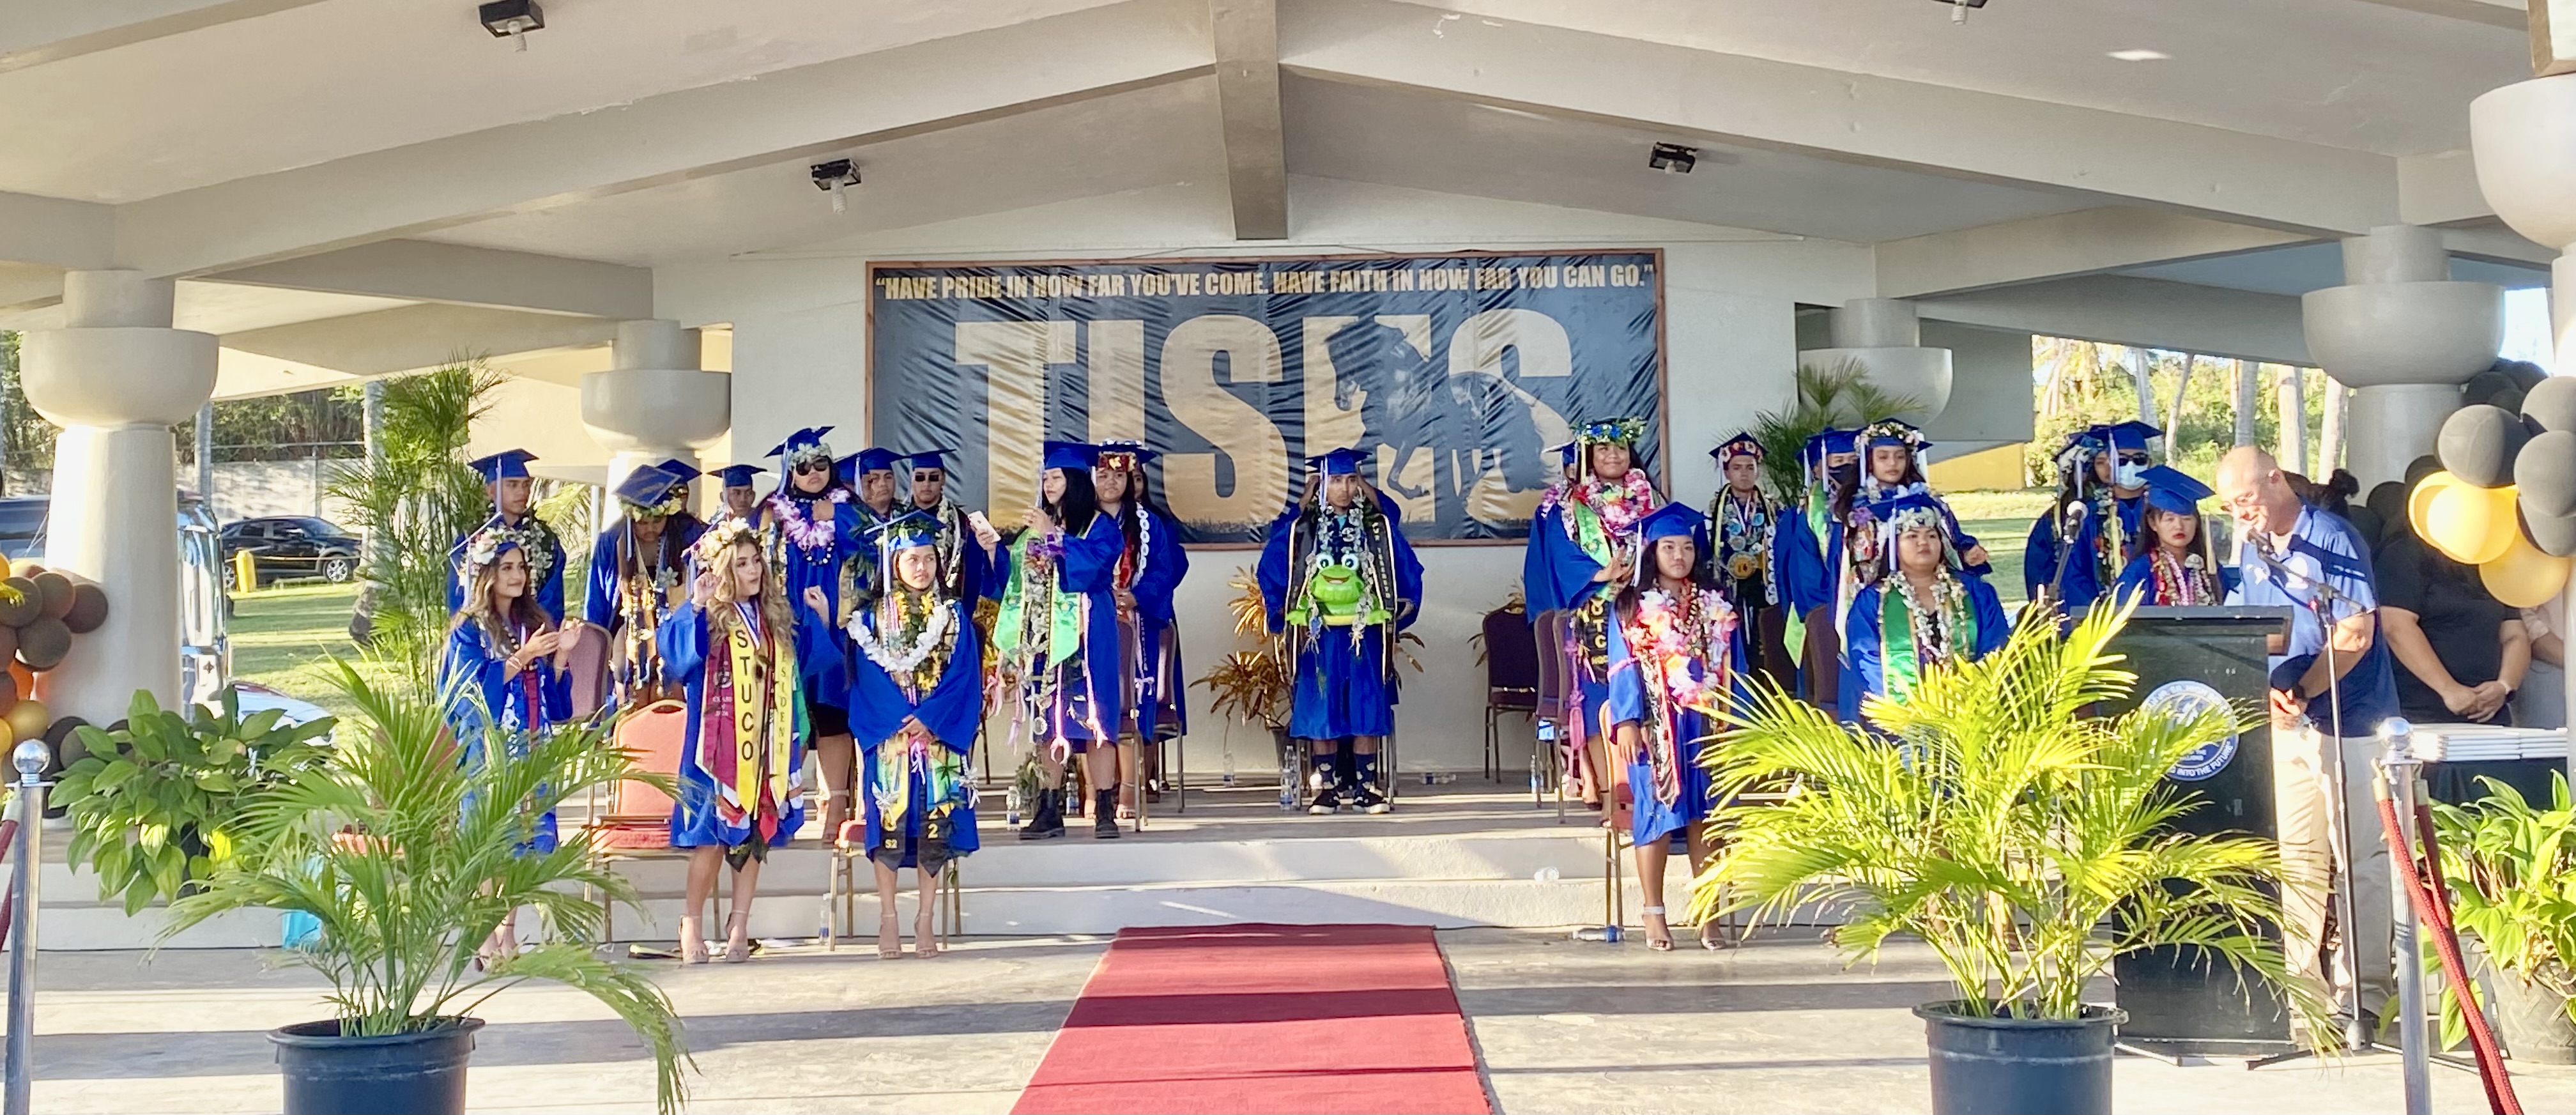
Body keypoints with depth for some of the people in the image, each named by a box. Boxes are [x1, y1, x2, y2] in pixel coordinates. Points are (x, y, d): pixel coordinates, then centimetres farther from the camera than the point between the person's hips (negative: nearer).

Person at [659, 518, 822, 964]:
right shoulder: (705, 616, -4)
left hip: (767, 744, 4)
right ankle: (693, 923, 16)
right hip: (720, 743, -4)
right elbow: (677, 654, -21)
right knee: (712, 834, -1)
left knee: (757, 835, 5)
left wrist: (821, 620, 10)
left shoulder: (778, 617, 11)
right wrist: (696, 609, -30)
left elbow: (807, 666, 20)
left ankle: (739, 926, 15)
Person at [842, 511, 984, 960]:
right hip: (887, 737, -1)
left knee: (934, 827, -1)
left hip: (940, 736, 1)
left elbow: (964, 679, 0)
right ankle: (888, 921, 4)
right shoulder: (873, 617, 6)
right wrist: (902, 720, -14)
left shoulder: (954, 615, 8)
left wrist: (929, 720, -12)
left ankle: (925, 921, 6)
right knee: (888, 824, -4)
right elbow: (867, 679, -1)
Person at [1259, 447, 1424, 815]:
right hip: (1319, 635, 0)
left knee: (1367, 710, 0)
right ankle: (1327, 787, 7)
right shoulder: (1299, 529, 2)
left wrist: (1396, 614, 5)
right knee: (1321, 710, 1)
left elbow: (1408, 570, 10)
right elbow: (1270, 571, 7)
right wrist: (1284, 613, 3)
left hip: (1366, 634, 1)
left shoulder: (1379, 526, 5)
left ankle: (1365, 786, 5)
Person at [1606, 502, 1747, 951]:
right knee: (1658, 814, -3)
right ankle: (1654, 916, 2)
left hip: (1708, 726, 3)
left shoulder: (1716, 607, 13)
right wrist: (1627, 722, -11)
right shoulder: (1634, 606, 4)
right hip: (1657, 726, -3)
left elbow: (1733, 671, 13)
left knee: (1705, 817, 1)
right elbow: (1624, 667, -1)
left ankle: (1707, 916, 5)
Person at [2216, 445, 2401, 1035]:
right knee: (2294, 857, 9)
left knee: (2360, 858, -2)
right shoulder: (2251, 550, 11)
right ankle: (2300, 983, 15)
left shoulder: (2333, 539, -11)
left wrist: (2301, 692, -24)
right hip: (2286, 723, 7)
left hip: (2349, 720, -7)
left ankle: (2363, 992, 3)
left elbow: (2354, 636, -17)